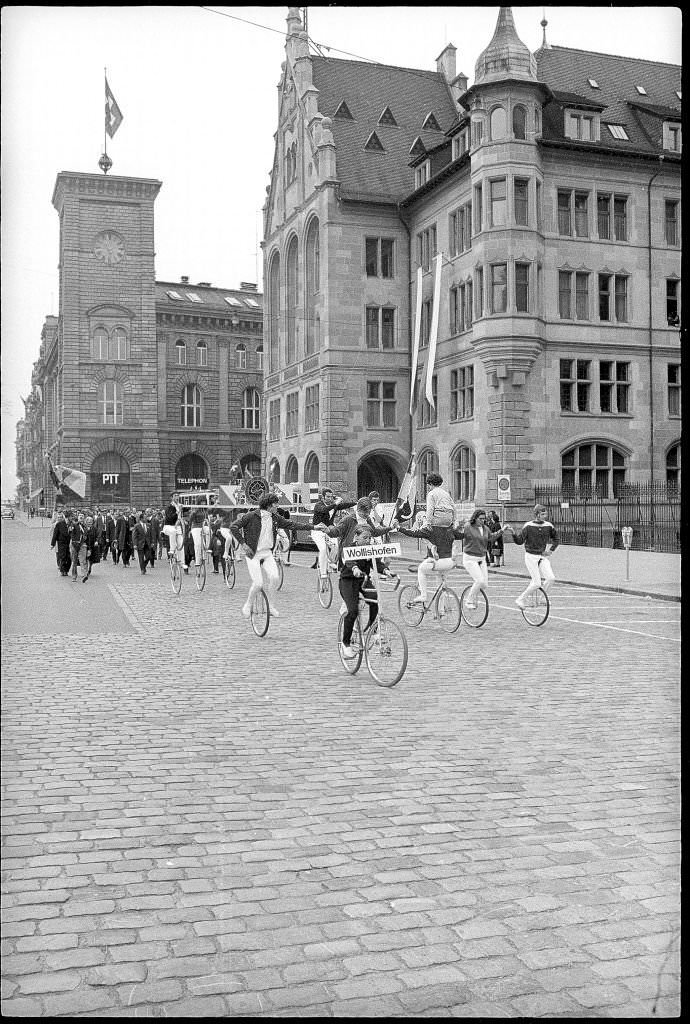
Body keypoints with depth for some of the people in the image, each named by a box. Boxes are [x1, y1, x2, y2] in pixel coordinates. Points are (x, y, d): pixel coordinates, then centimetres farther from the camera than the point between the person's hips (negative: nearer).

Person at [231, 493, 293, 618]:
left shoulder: (275, 517, 3)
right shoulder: (252, 516, -14)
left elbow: (289, 524, 12)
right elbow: (233, 527, -13)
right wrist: (243, 544, -18)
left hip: (267, 553, 5)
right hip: (253, 554, -5)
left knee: (274, 577, -14)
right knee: (258, 583, -13)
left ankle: (270, 605, 5)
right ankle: (247, 605, 12)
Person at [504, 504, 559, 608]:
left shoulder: (548, 526, 0)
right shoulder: (528, 526, -10)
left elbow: (556, 539, 16)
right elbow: (519, 541, -12)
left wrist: (551, 550, 3)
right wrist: (514, 533, -29)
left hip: (543, 556, 4)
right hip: (531, 556, -4)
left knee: (551, 578, -15)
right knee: (537, 583, -11)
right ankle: (520, 599, 8)